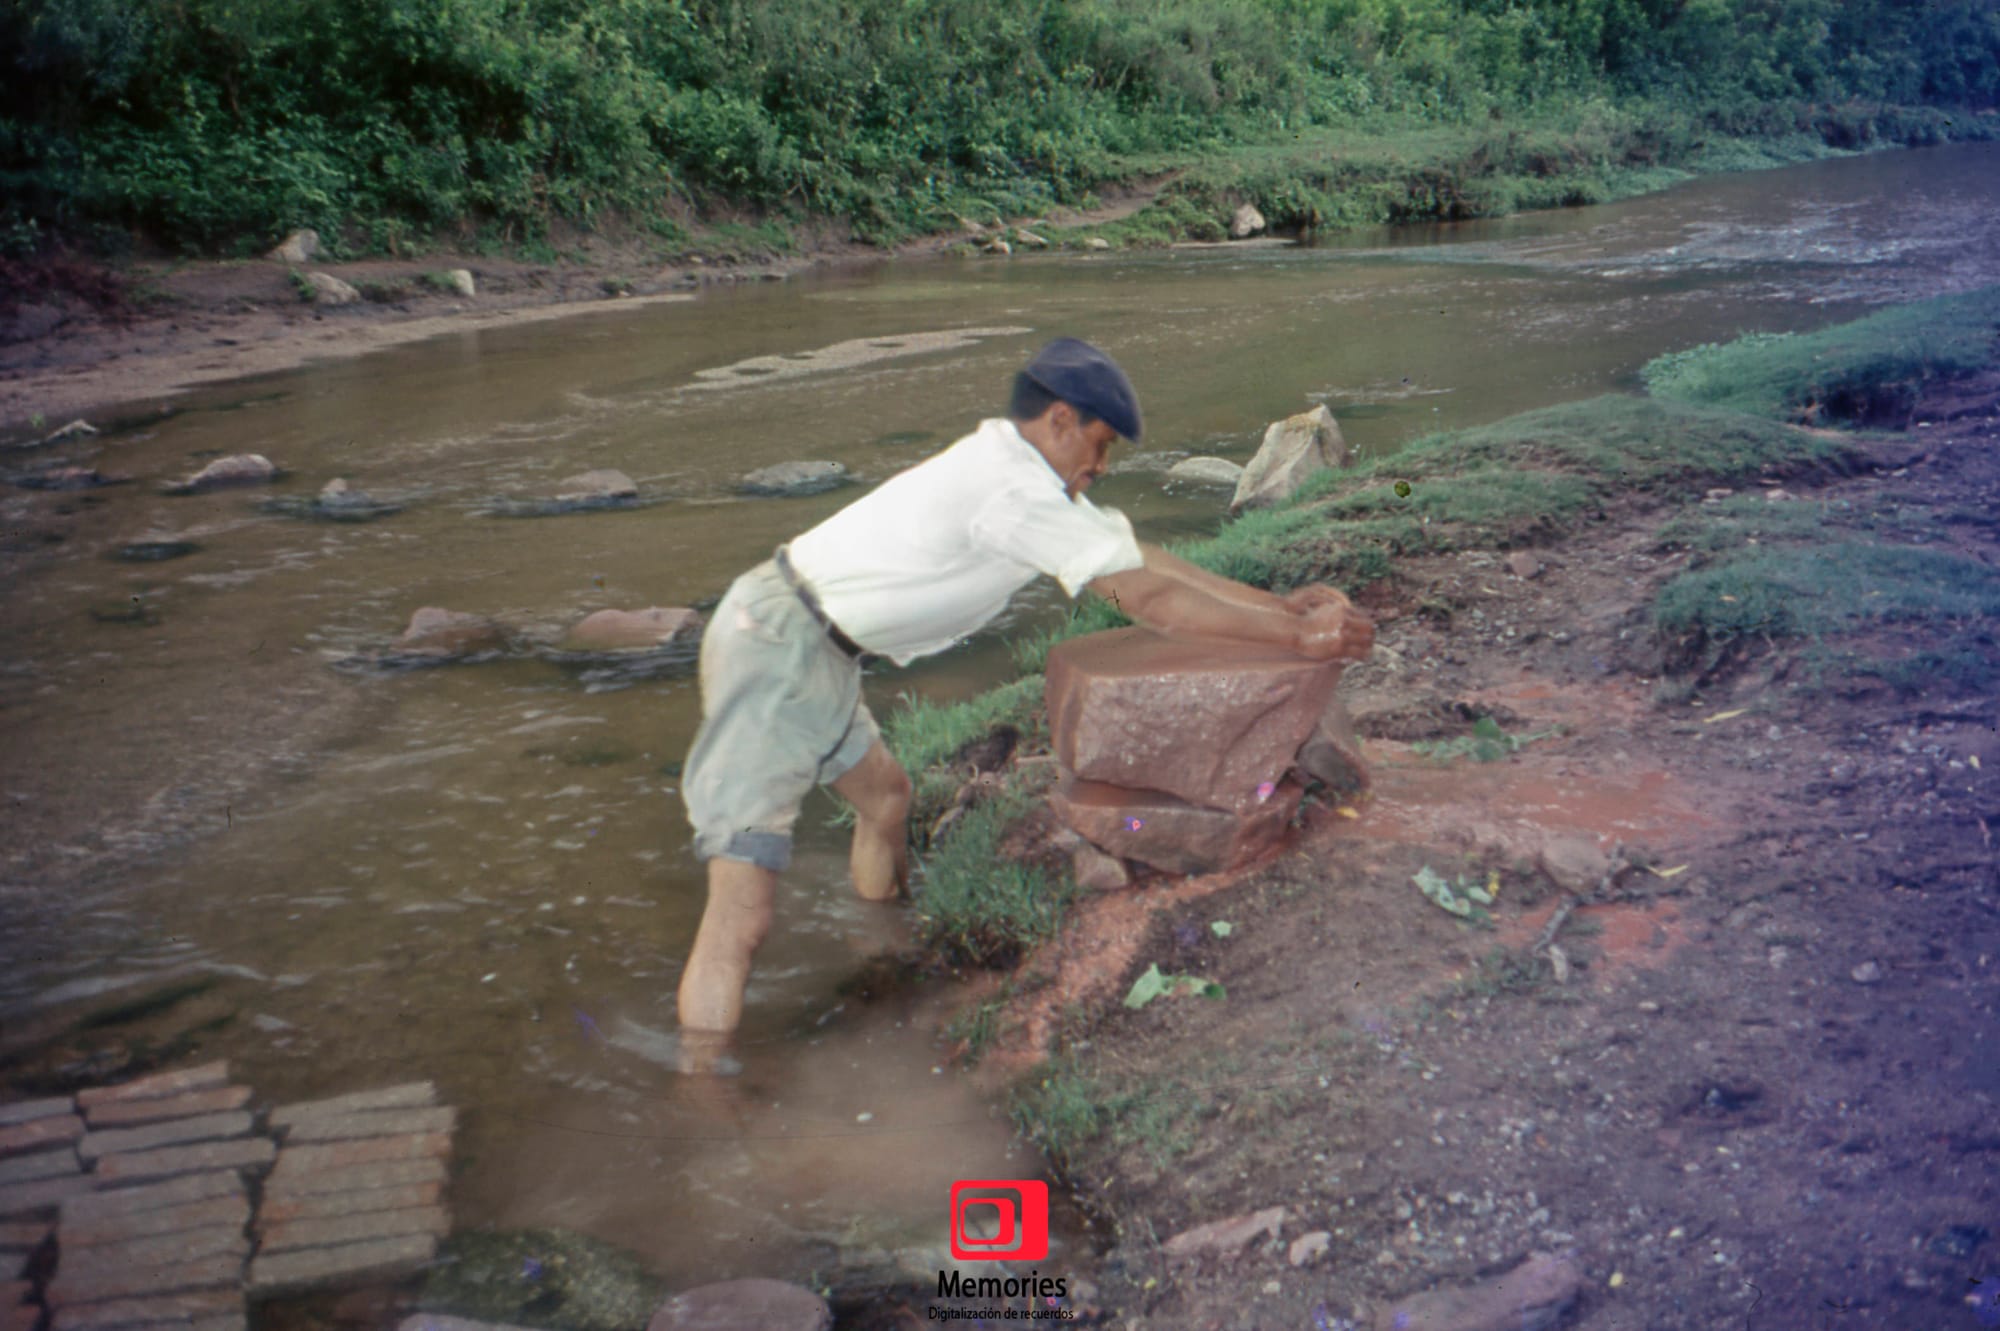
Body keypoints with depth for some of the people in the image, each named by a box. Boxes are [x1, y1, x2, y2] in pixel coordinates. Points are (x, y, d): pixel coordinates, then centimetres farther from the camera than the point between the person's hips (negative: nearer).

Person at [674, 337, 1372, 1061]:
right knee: (741, 914, -14)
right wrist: (1293, 637, -10)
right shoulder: (1017, 493, -18)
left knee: (883, 794, 27)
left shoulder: (1016, 471, 12)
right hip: (778, 651, -11)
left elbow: (1140, 556, 12)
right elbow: (1148, 597, -17)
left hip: (809, 650, 11)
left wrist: (1278, 603, 10)